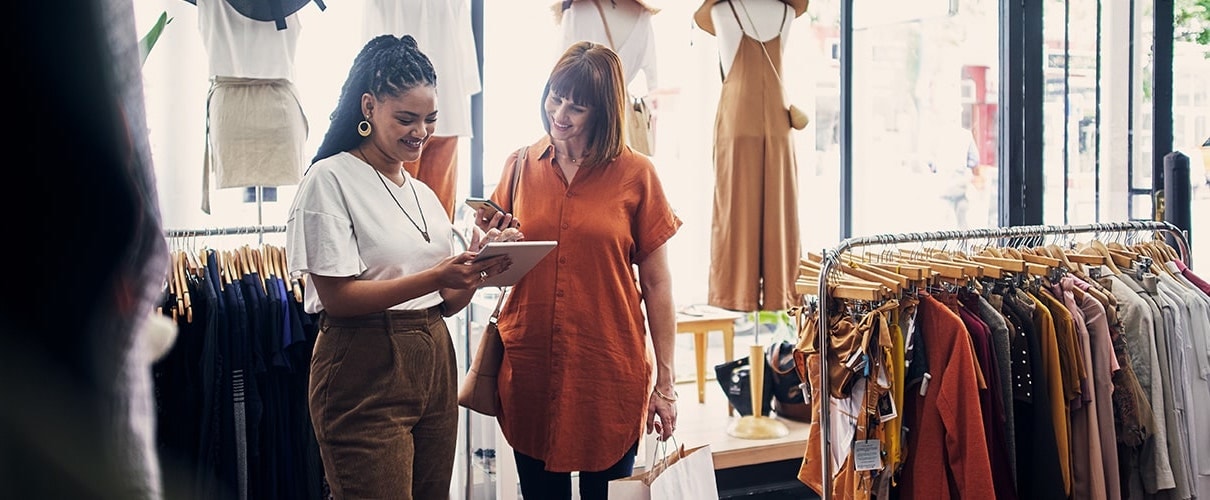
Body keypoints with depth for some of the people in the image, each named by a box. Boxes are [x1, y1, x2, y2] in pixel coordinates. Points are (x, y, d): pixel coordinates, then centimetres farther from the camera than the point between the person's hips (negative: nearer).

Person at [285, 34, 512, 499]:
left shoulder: (423, 194, 15)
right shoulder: (330, 179, -6)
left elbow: (445, 302, 14)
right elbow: (336, 297, -15)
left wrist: (474, 271, -7)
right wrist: (435, 277, -23)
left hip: (433, 364, 7)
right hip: (365, 371, -7)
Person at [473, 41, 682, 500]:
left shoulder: (635, 174, -2)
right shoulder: (520, 166, 6)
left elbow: (656, 283, 0)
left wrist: (664, 383, -2)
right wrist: (491, 240, -10)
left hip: (609, 373, -2)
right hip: (529, 371, 2)